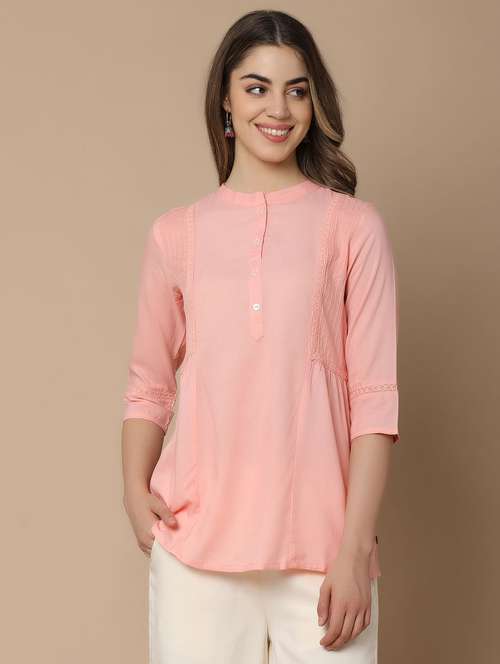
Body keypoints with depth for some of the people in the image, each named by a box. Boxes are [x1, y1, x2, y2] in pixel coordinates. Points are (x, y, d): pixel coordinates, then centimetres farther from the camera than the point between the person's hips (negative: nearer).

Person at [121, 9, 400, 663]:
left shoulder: (354, 227, 1)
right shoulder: (176, 234, 7)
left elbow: (376, 397, -2)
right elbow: (148, 385, 12)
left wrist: (355, 547, -8)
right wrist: (135, 490, -3)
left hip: (321, 550, -1)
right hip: (196, 547, 1)